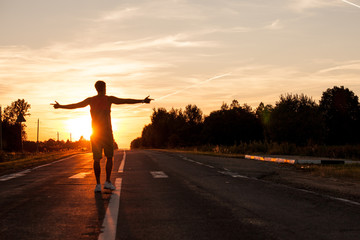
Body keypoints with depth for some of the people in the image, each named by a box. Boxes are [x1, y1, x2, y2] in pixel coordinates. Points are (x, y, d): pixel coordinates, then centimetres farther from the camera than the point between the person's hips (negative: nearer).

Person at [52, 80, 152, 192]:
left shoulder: (90, 100, 6)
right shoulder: (109, 99, -1)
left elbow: (74, 105, 12)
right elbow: (126, 101, -2)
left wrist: (60, 106, 25)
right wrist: (142, 101, 2)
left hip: (95, 133, 2)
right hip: (107, 132, -2)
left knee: (97, 159, 3)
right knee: (109, 157, 9)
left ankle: (98, 184, -1)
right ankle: (108, 182, 2)